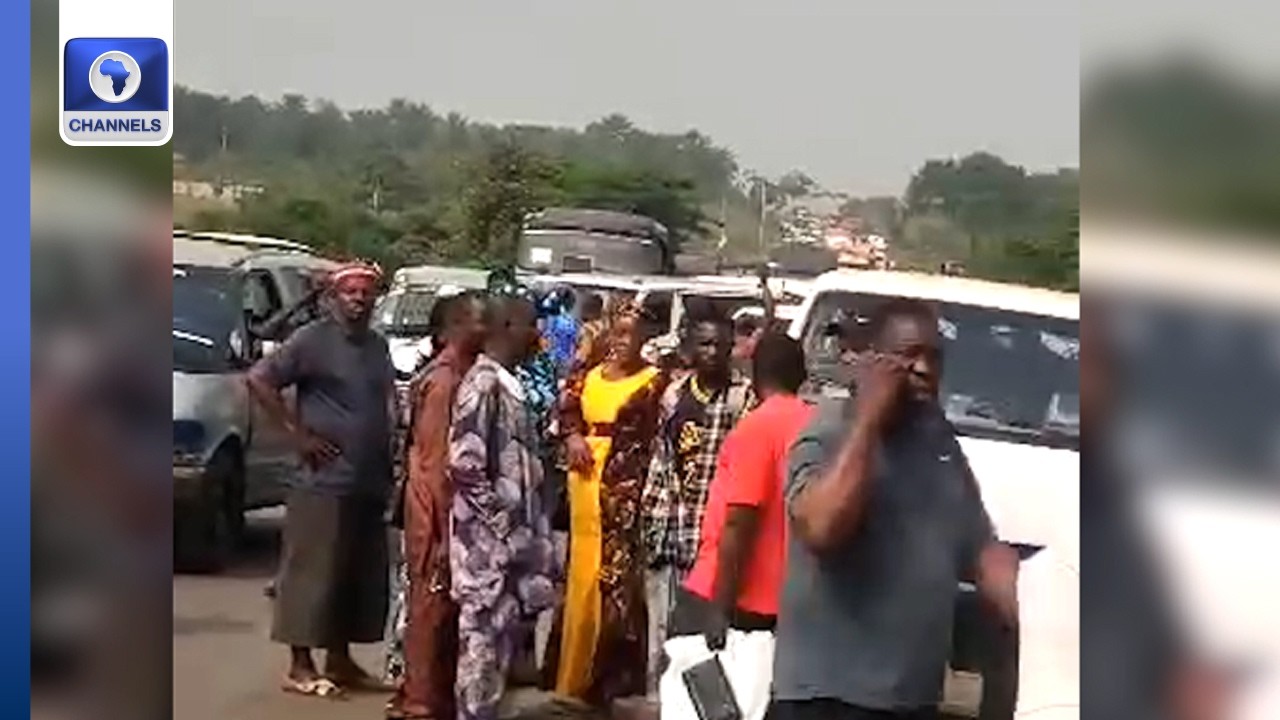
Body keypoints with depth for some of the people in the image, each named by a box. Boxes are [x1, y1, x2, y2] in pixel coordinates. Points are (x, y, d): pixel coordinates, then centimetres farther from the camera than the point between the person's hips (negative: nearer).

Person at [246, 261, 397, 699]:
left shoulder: (378, 347, 15)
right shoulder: (314, 340, -7)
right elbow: (259, 379, -11)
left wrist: (388, 471, 12)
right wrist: (297, 433, -13)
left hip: (370, 485, 7)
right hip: (324, 482, -7)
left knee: (362, 577, 10)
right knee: (312, 573, -3)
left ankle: (340, 659, 20)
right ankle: (300, 666, 3)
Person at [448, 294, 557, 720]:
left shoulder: (509, 384, 14)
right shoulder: (483, 384, -16)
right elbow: (463, 463, -22)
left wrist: (524, 523, 13)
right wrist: (500, 519, -16)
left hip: (512, 534, 9)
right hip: (488, 538, -9)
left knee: (505, 634, 13)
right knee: (484, 638, -4)